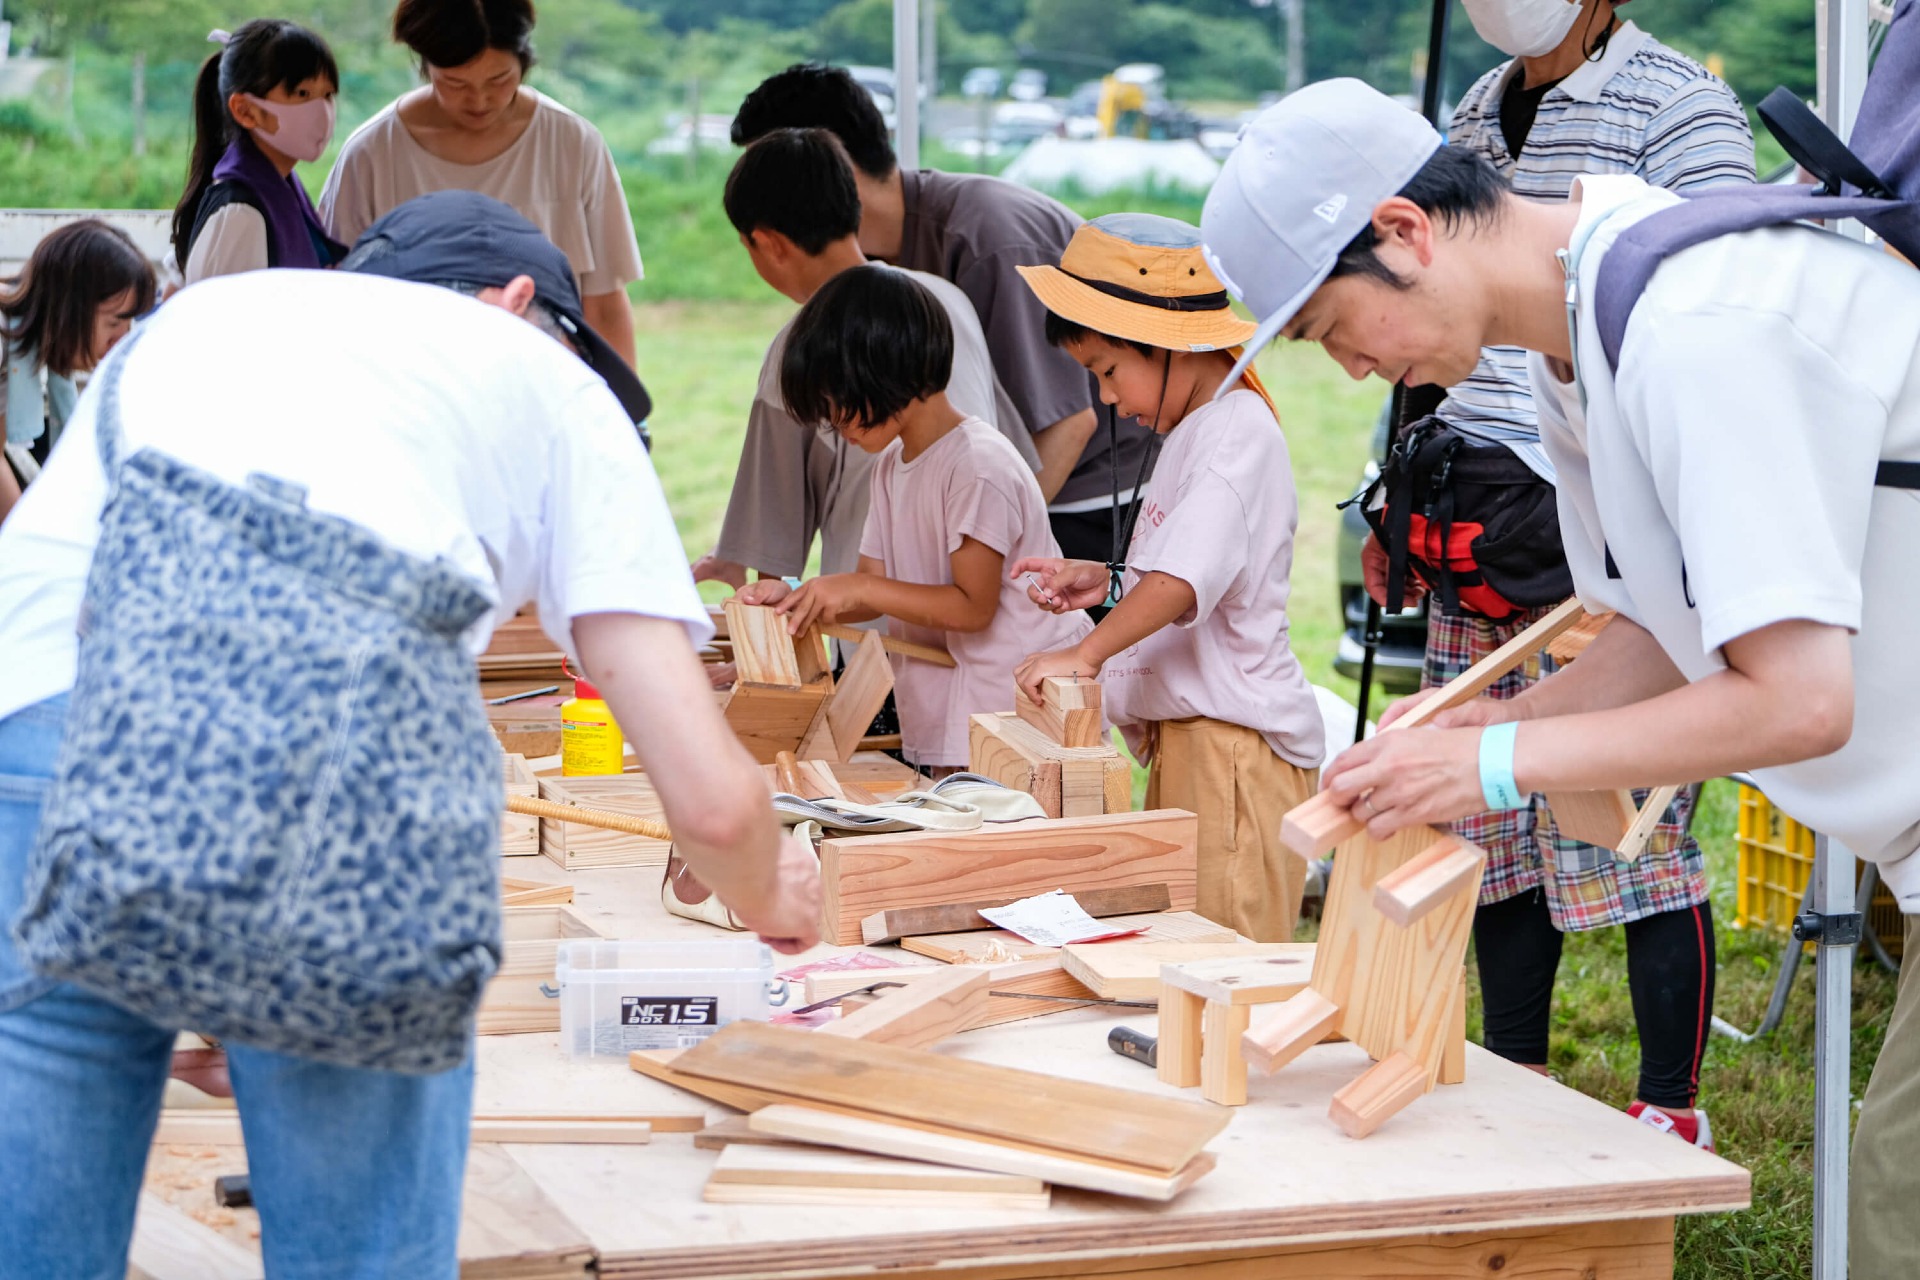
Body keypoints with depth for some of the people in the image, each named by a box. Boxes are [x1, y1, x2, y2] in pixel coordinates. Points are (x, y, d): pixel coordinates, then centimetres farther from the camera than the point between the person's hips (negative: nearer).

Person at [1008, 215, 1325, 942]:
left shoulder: (1237, 431, -15)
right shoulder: (1197, 430, 19)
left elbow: (1186, 578, -28)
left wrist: (1087, 653, -28)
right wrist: (1103, 582, 13)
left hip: (1235, 741, -11)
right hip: (1185, 738, 11)